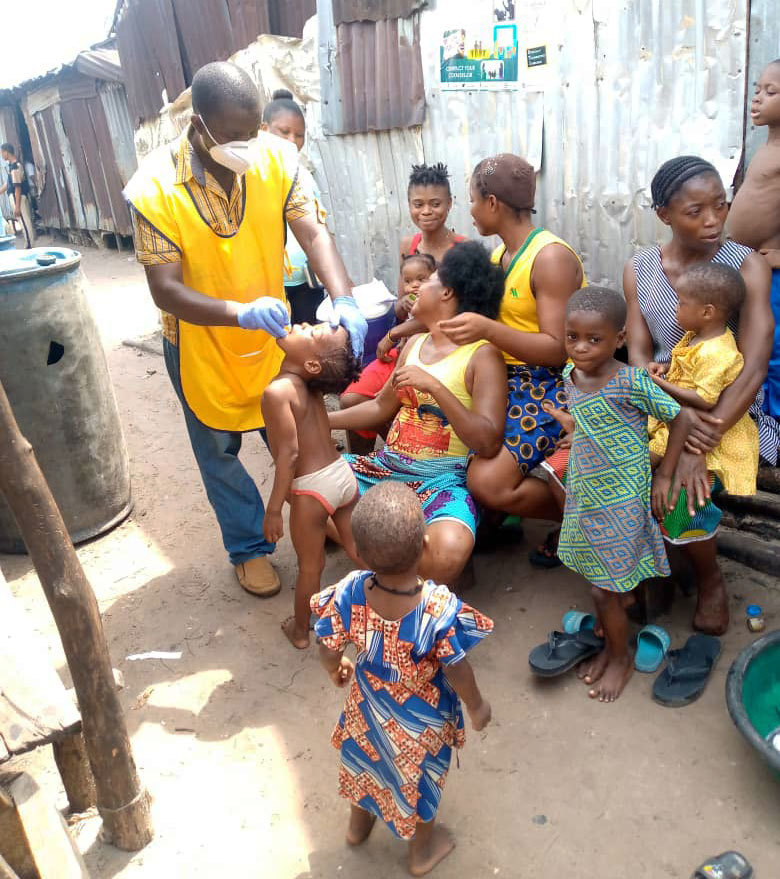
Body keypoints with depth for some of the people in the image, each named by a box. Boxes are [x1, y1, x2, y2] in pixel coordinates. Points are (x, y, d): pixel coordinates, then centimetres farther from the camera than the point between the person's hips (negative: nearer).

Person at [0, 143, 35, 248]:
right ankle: (29, 246, 16)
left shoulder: (15, 166, -16)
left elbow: (18, 187, -20)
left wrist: (17, 206, -20)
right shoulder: (12, 165, 13)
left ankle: (30, 247, -2)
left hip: (19, 197, -9)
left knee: (25, 223, -5)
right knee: (25, 222, 11)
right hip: (19, 197, 9)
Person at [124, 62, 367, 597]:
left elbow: (314, 234, -23)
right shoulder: (154, 188, -25)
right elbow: (166, 290, -26)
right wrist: (241, 313, -43)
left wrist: (344, 301, -41)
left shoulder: (276, 158, -17)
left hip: (271, 331, 2)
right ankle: (249, 547, 37)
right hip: (201, 339, -2)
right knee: (220, 451, 15)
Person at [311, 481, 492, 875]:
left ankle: (358, 823, 63)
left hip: (369, 709, 3)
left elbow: (329, 654, -15)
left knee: (365, 760, 33)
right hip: (422, 721, -2)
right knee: (419, 778, 27)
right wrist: (477, 706, -2)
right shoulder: (441, 609, -40)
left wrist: (337, 670, 9)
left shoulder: (349, 593, -31)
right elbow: (457, 672, -24)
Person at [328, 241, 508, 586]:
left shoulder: (483, 354, -9)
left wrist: (434, 386, -25)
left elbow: (488, 443, -19)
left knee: (449, 550, -38)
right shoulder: (414, 344, 14)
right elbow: (382, 407, 21)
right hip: (387, 466, 8)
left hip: (443, 480, -7)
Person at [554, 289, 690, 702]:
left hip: (620, 504, -5)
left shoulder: (631, 382, -20)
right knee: (598, 583, 18)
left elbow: (679, 420, -11)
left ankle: (621, 658, 31)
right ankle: (609, 646, 41)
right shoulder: (570, 375, -2)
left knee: (606, 591, 5)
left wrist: (663, 477, -8)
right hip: (585, 495, 6)